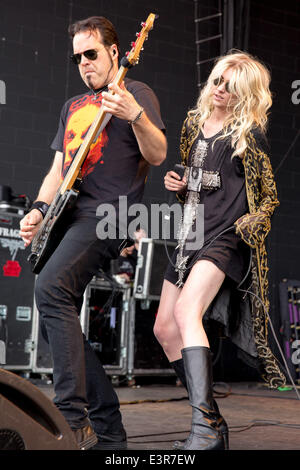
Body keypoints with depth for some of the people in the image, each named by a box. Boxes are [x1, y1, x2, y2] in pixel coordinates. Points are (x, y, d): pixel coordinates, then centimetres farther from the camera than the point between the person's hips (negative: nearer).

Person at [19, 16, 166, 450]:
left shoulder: (135, 93, 5)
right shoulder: (72, 107, 27)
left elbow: (157, 155, -7)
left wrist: (134, 115, -24)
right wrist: (38, 211, 8)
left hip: (109, 211, -8)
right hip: (71, 218, 8)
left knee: (51, 287, -30)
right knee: (61, 326, 1)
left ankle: (74, 418, -29)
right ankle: (108, 431, 9)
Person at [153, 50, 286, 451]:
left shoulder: (249, 135, -4)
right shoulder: (193, 124, 14)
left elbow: (269, 198, 0)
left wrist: (246, 224, -17)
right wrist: (177, 184, 5)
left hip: (227, 237, -8)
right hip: (192, 236, 8)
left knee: (186, 310, -29)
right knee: (164, 328, 6)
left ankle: (206, 428, -31)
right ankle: (212, 423, 14)